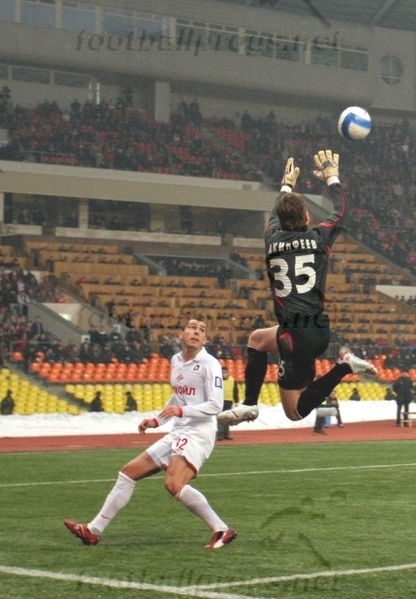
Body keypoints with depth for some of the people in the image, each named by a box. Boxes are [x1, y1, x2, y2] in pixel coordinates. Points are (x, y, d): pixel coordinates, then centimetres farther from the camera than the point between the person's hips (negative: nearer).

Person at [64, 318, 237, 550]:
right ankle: (94, 531, 18)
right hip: (178, 433, 9)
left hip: (198, 433, -9)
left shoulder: (209, 364, -10)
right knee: (129, 471, 10)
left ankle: (222, 530, -18)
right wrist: (157, 421, 20)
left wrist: (181, 411, -27)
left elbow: (215, 405, -17)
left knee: (174, 484, -29)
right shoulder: (175, 361, 13)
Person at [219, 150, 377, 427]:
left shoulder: (273, 239, 3)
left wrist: (287, 186, 46)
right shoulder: (319, 237, 2)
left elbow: (276, 216, 28)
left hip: (295, 336, -4)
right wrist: (332, 176, 39)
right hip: (317, 329, 4)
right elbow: (341, 209, 22)